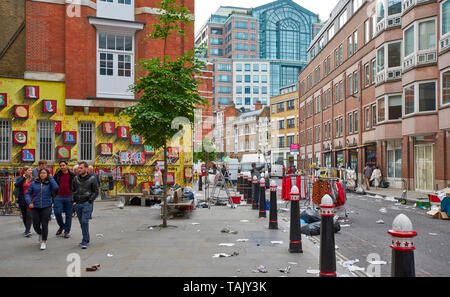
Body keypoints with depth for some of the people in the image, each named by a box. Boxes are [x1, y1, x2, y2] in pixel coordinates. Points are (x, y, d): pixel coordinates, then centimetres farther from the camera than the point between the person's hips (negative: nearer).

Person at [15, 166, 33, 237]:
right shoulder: (20, 179, 2)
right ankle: (27, 230, 28)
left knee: (29, 215, -11)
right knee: (24, 216, 12)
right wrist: (23, 178, -19)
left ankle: (27, 231, -13)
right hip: (22, 200, 2)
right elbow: (16, 185, -18)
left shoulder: (32, 179, 3)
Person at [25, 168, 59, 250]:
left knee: (44, 224, -4)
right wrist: (29, 202, -10)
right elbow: (28, 193, 6)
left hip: (46, 207, -2)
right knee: (36, 225, 6)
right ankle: (40, 234, 39)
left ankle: (44, 242, 9)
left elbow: (56, 188, -19)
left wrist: (50, 178, -9)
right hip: (35, 207, 2)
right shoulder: (34, 183, 4)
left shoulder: (49, 183, 0)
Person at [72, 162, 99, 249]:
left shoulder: (92, 178, -5)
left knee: (84, 221, -13)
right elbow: (73, 190, 18)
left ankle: (84, 242, -7)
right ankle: (87, 239, 24)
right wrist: (74, 201, 7)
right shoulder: (76, 178, 8)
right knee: (82, 222, 10)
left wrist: (90, 201, -10)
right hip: (78, 204, 5)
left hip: (87, 203, -5)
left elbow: (96, 191, -3)